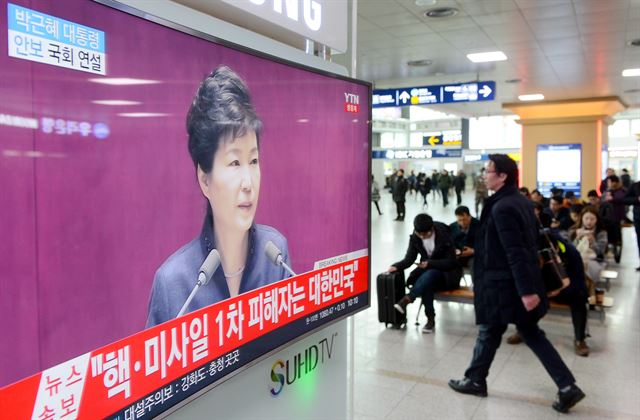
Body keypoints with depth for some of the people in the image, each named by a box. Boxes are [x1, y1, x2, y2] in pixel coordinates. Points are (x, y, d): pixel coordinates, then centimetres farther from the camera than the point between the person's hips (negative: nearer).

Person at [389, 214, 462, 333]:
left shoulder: (444, 235, -16)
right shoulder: (415, 237, -4)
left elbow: (451, 261, -16)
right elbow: (409, 258, -6)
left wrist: (430, 263, -29)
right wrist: (396, 266, -27)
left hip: (446, 273, -3)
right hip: (426, 271, 3)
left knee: (430, 274, -37)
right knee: (426, 285, -33)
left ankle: (406, 300, -46)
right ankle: (430, 319, -27)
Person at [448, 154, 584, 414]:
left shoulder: (501, 208, -21)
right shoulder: (522, 201, 8)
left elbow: (515, 253, -25)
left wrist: (526, 290, -25)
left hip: (503, 284, -8)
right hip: (523, 282, 8)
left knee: (489, 332, 10)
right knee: (530, 333, 16)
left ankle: (475, 381, 28)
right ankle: (567, 387, 14)